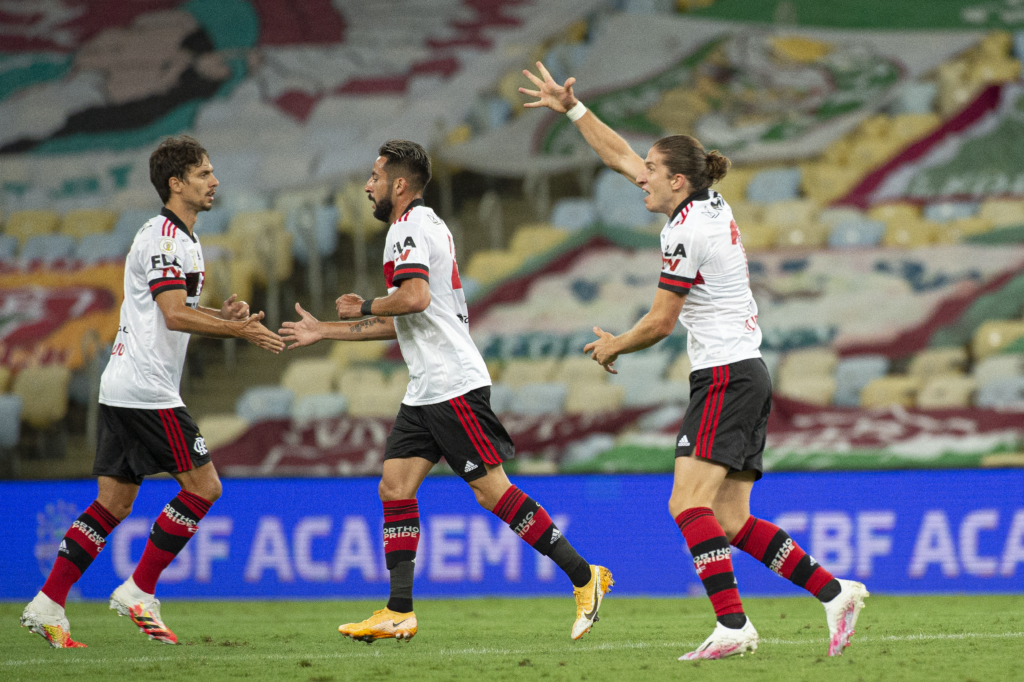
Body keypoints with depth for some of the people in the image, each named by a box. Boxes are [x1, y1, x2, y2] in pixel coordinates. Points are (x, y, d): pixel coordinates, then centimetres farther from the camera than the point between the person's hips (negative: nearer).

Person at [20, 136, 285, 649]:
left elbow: (181, 312, 25)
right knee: (203, 486, -6)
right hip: (145, 390, -10)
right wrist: (237, 330, -19)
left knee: (114, 502, 8)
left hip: (124, 389, 10)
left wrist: (222, 316, 6)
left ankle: (48, 606, 6)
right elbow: (175, 315, -21)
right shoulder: (163, 237, -13)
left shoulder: (182, 239, 19)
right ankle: (138, 592, -2)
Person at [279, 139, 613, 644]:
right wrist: (324, 332, 30)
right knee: (395, 487, 3)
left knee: (492, 490, -9)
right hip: (425, 391, 10)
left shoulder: (409, 227, -10)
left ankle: (584, 577, -4)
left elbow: (414, 298, -28)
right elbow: (401, 323, 27)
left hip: (453, 386, -10)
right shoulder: (424, 226, 22)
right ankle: (399, 612, 0)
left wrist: (364, 307, -9)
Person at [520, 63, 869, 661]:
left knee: (688, 503, -18)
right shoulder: (710, 204, 13)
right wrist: (570, 108, 24)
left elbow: (659, 323, -8)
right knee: (731, 521, 5)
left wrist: (613, 347, 10)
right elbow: (622, 157, 23)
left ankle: (732, 625, -27)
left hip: (725, 377, -10)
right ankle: (835, 592, 1)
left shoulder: (686, 232, -13)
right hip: (749, 373, 10)